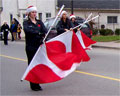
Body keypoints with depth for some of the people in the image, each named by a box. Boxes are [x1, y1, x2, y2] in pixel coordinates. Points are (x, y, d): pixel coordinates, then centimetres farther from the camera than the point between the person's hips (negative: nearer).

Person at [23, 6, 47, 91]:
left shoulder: (40, 22, 13)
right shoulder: (26, 23, 1)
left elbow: (45, 31, -2)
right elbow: (27, 30, -20)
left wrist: (43, 38, -23)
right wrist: (38, 33, -31)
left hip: (39, 46, 4)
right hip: (30, 47, -4)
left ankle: (37, 83, 15)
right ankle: (33, 85, 7)